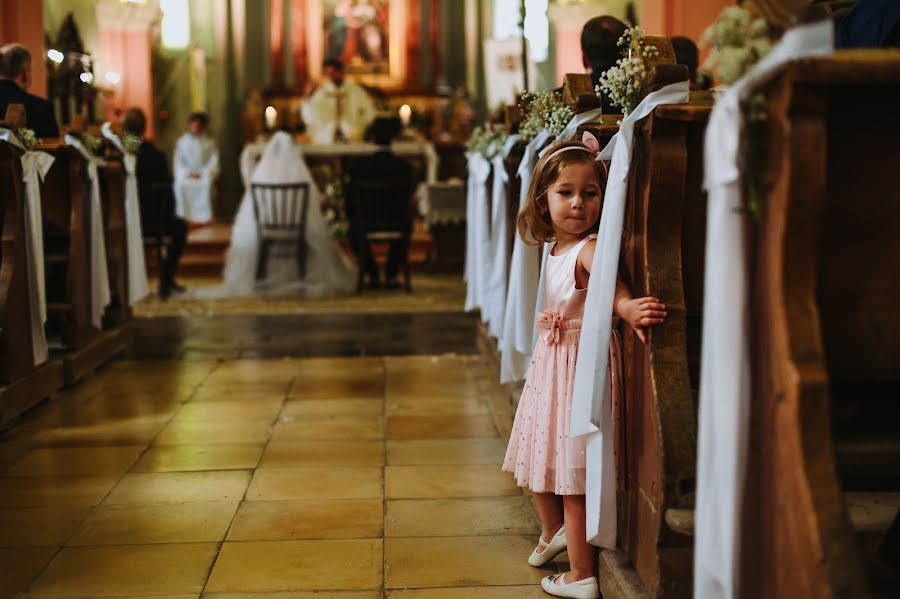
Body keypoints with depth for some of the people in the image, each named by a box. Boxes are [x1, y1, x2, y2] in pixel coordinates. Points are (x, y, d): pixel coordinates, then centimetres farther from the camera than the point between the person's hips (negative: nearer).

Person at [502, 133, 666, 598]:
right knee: (540, 456, 23)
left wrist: (627, 307, -60)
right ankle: (554, 532, 48)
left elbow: (610, 284, -42)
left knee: (572, 472, -2)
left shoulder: (589, 249, -18)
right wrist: (546, 320, 4)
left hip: (581, 364, -9)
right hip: (551, 360, 9)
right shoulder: (555, 249, 8)